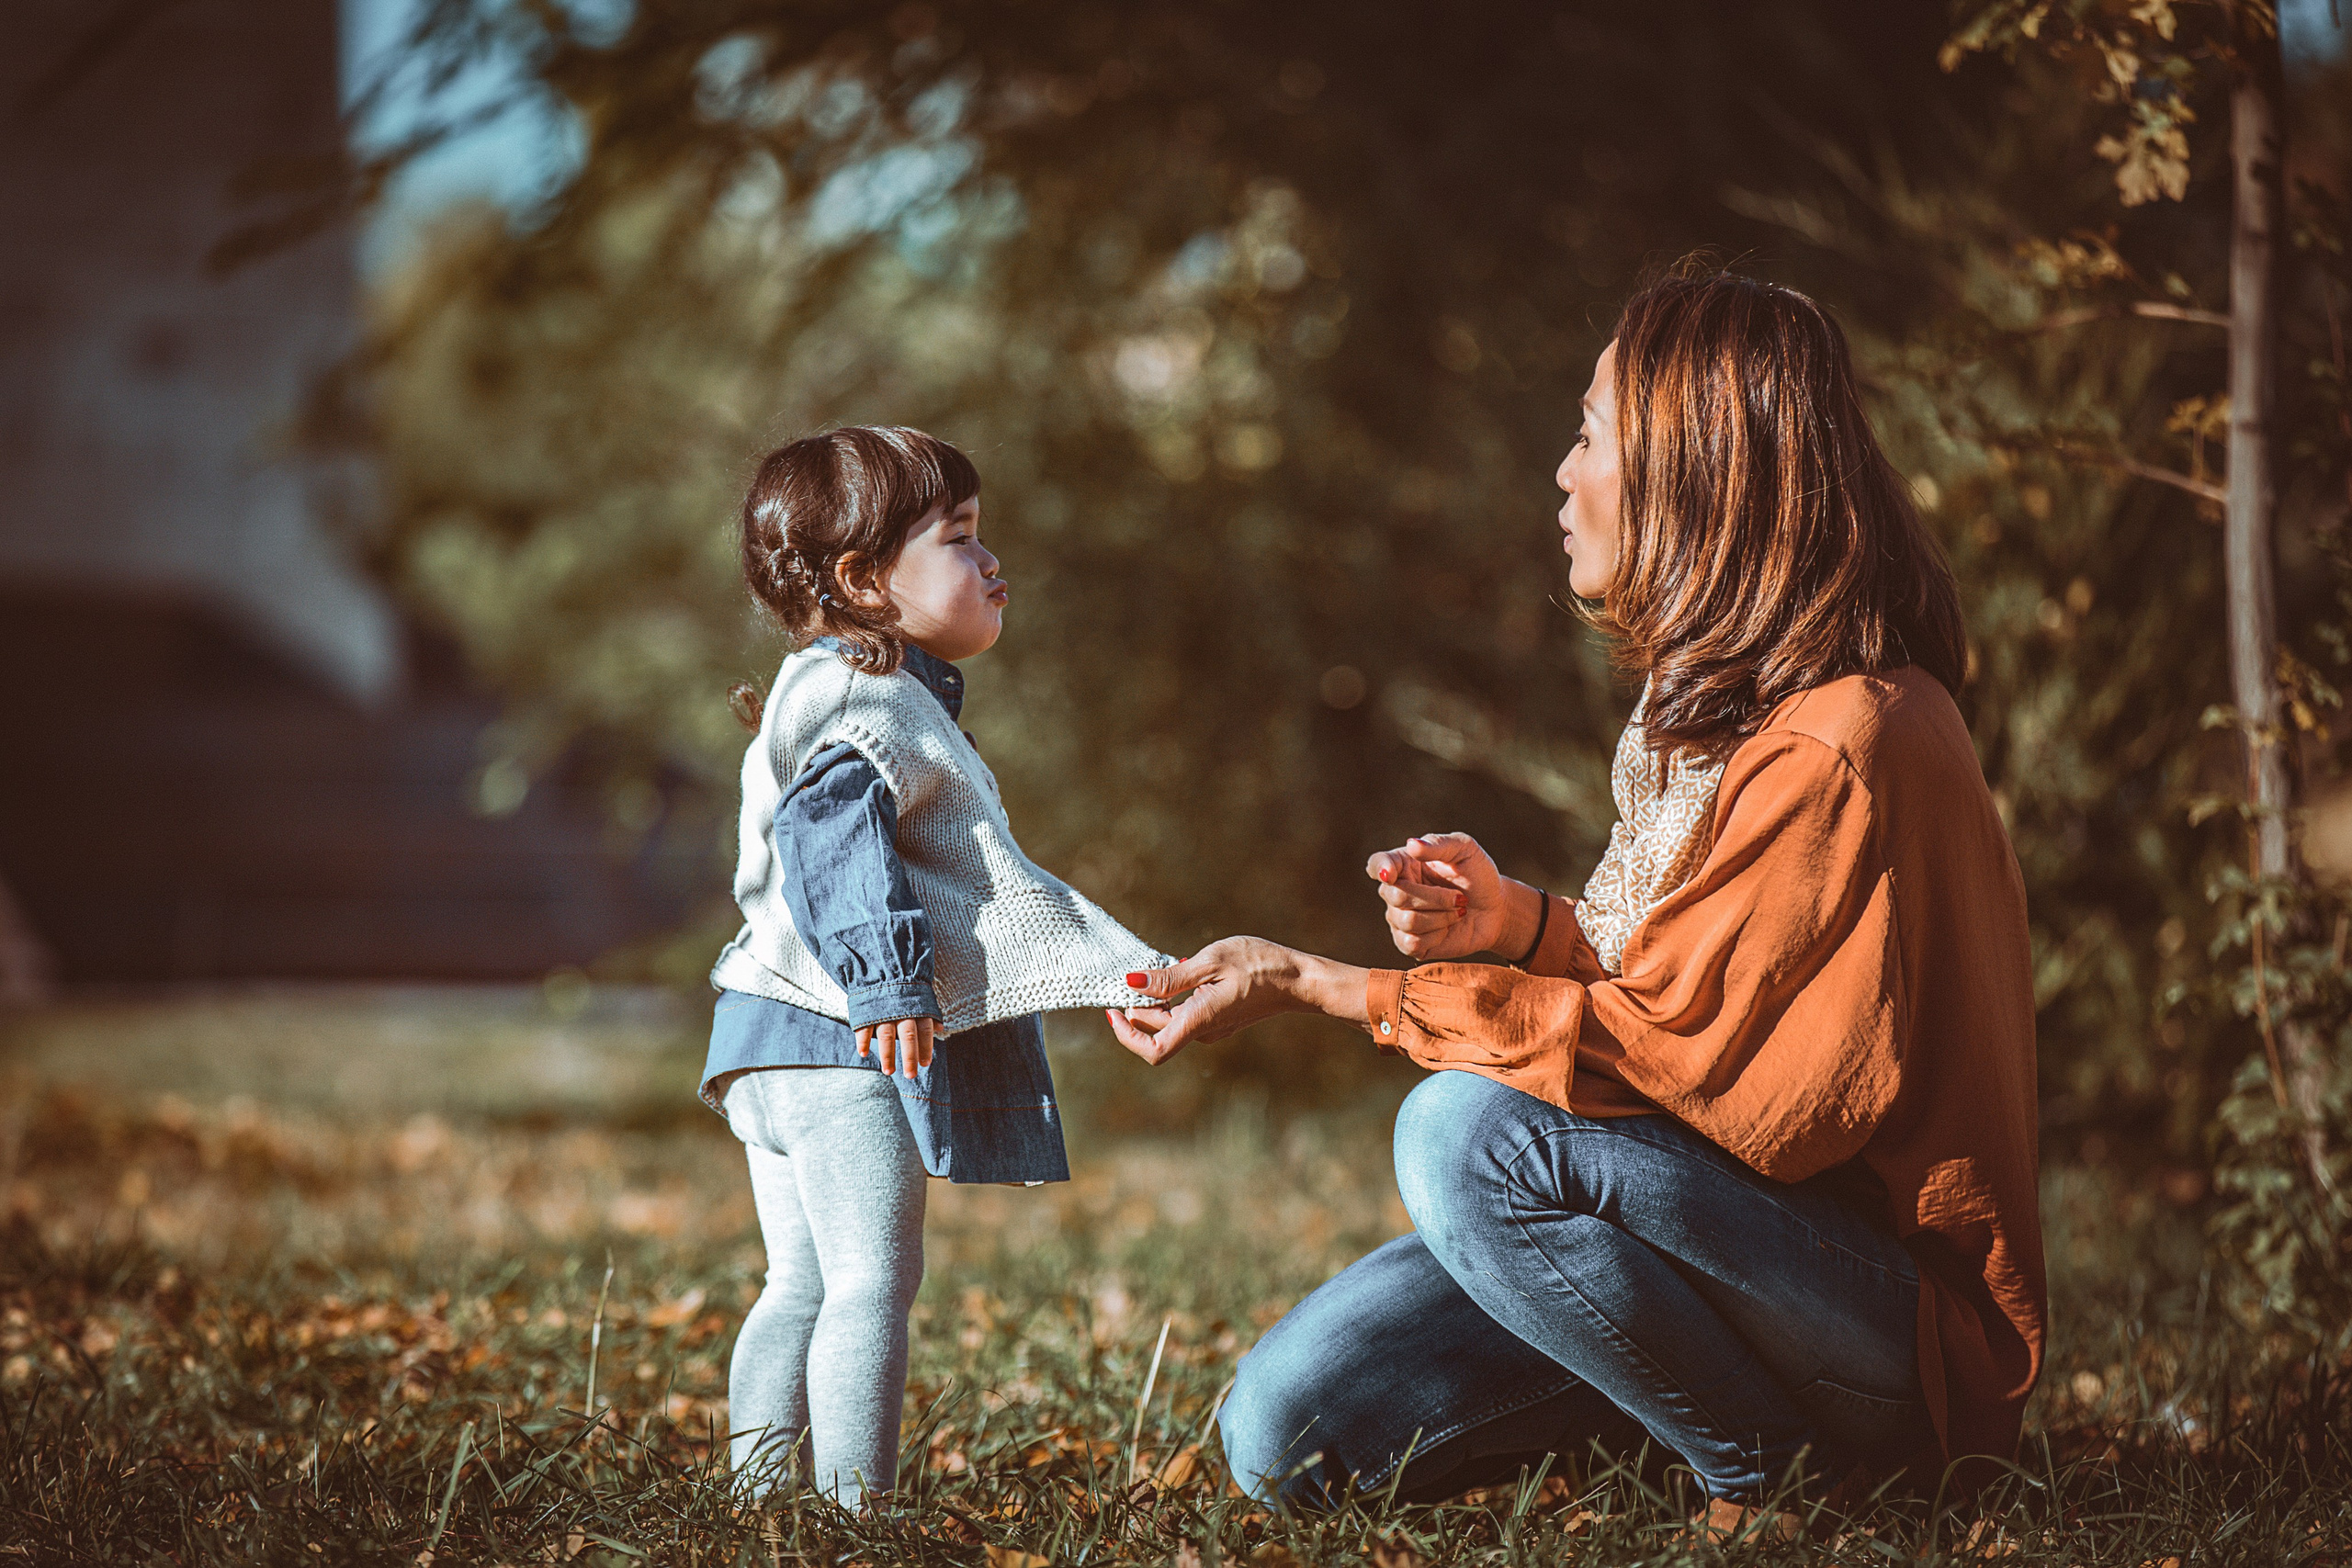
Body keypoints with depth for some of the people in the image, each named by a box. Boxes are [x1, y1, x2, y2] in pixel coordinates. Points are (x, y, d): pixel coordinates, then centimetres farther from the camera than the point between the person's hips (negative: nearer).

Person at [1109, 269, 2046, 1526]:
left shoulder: (1833, 750, -21)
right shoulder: (1726, 708, 11)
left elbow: (1660, 1039, -21)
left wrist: (1310, 985, -17)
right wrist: (1523, 924, -5)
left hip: (1905, 1315, -8)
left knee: (1469, 1131, -31)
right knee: (1288, 1433, -7)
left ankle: (1769, 1471, -11)